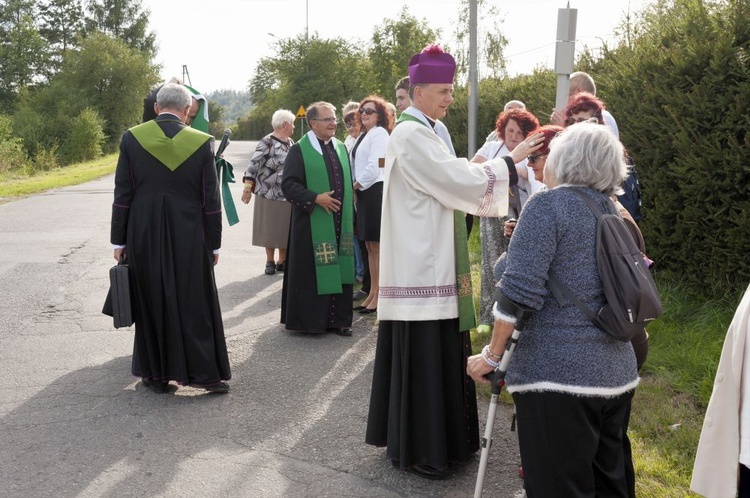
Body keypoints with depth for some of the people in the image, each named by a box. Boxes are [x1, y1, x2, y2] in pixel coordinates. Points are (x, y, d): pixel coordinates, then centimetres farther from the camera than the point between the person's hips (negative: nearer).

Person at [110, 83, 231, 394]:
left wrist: (119, 241, 4)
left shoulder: (132, 138, -4)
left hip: (143, 237, 1)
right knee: (195, 303, 8)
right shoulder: (201, 143, -7)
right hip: (189, 238, -1)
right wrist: (214, 244, 5)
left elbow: (122, 194, -3)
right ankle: (203, 371, 13)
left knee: (151, 302, 11)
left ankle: (157, 374, 19)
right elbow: (211, 200, -4)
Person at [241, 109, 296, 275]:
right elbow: (254, 165, -15)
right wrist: (247, 188, -22)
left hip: (289, 195, 6)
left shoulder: (291, 143, 10)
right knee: (270, 229, 3)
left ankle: (282, 261, 18)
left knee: (286, 229, 8)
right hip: (269, 194, -6)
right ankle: (270, 261, 14)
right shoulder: (267, 142, -11)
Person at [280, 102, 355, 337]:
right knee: (312, 270, -2)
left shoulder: (340, 148, 14)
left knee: (339, 270, 7)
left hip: (339, 223, 6)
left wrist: (349, 213, 15)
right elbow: (288, 184, -11)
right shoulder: (299, 150, -5)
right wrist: (315, 198, -20)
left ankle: (338, 319, 15)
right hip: (312, 224, -6)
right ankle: (309, 320, 8)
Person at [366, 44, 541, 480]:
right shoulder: (411, 135, -14)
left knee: (437, 355, 14)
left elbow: (447, 187, 18)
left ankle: (436, 439, 25)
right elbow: (459, 182, -19)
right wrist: (508, 162, -10)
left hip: (431, 264, 10)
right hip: (422, 269, -10)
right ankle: (416, 449, 7)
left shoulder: (423, 133, 17)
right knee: (422, 358, -3)